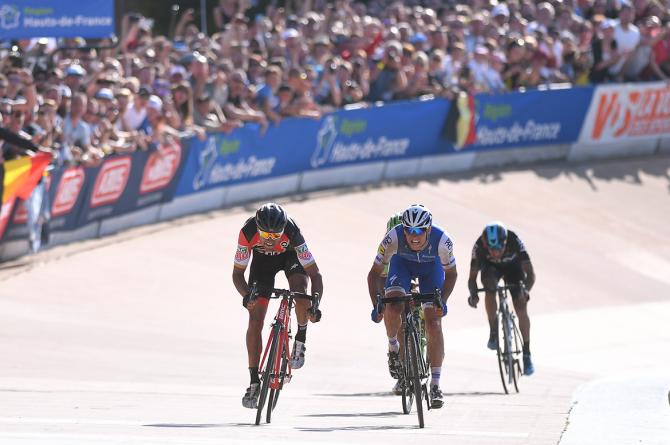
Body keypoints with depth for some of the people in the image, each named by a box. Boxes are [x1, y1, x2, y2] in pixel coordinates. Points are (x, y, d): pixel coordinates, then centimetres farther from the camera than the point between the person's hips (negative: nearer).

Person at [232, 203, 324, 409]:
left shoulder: (291, 232, -38)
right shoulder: (248, 232, -36)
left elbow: (315, 273, -34)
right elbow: (238, 272, -26)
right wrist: (246, 296, -46)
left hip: (290, 255, -1)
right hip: (262, 259, 1)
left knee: (299, 290, -34)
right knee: (255, 319, -10)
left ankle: (300, 340, -6)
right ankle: (254, 382, -2)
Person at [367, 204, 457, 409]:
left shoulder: (442, 240, -35)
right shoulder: (393, 238, -36)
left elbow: (450, 274, -17)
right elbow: (374, 273, -25)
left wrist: (442, 301, -31)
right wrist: (376, 306, -36)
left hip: (431, 267, 0)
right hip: (402, 263, 0)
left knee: (433, 323, -12)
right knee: (393, 307, -26)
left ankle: (435, 384, -6)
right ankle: (393, 348, 5)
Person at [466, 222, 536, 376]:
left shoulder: (514, 242, -37)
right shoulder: (479, 246, -35)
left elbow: (530, 273, -38)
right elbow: (472, 276, -33)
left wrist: (526, 290, -57)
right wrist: (473, 294, -53)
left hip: (513, 266, 0)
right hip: (491, 267, 0)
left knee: (521, 309, -12)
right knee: (490, 287, -34)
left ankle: (527, 354, 1)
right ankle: (494, 333, -18)